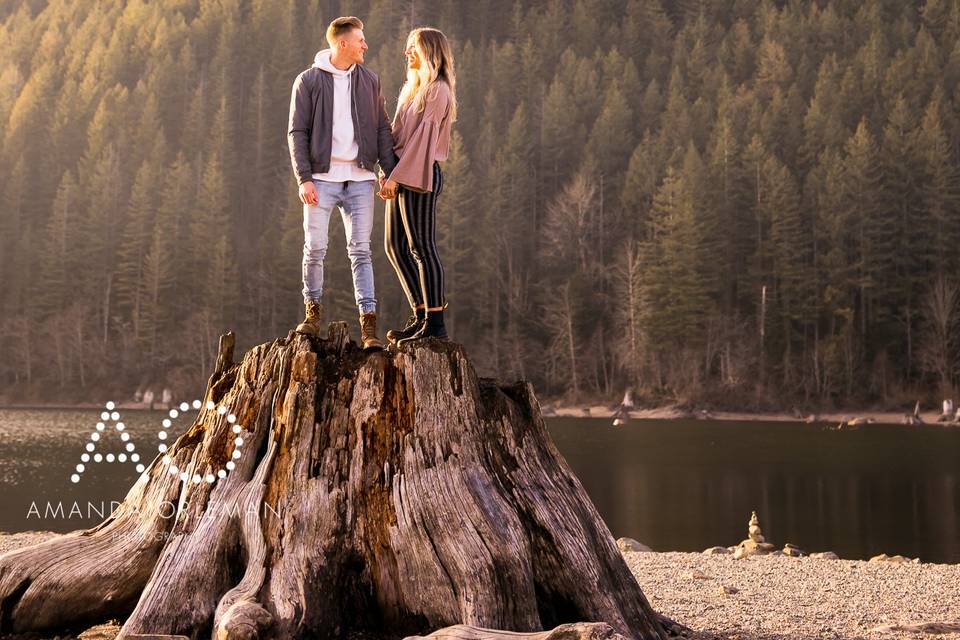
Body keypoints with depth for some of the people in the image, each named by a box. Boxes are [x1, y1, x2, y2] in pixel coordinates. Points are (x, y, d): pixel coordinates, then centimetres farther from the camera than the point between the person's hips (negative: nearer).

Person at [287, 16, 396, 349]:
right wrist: (304, 178, -12)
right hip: (322, 178, -2)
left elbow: (382, 130, 10)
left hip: (359, 179, 2)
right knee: (315, 248, -2)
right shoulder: (308, 81, -1)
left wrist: (390, 173, 0)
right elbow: (297, 132, -3)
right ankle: (312, 312, 17)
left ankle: (368, 324, -2)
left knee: (360, 251, -1)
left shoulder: (369, 80, 9)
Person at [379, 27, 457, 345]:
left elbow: (423, 137, -16)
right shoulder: (412, 88, 19)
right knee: (395, 247, 10)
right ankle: (421, 315, 17)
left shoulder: (438, 90, -9)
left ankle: (435, 323, -5)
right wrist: (388, 171, 7)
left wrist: (397, 176, -18)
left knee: (422, 248, -9)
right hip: (402, 176, 10)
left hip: (419, 175, -10)